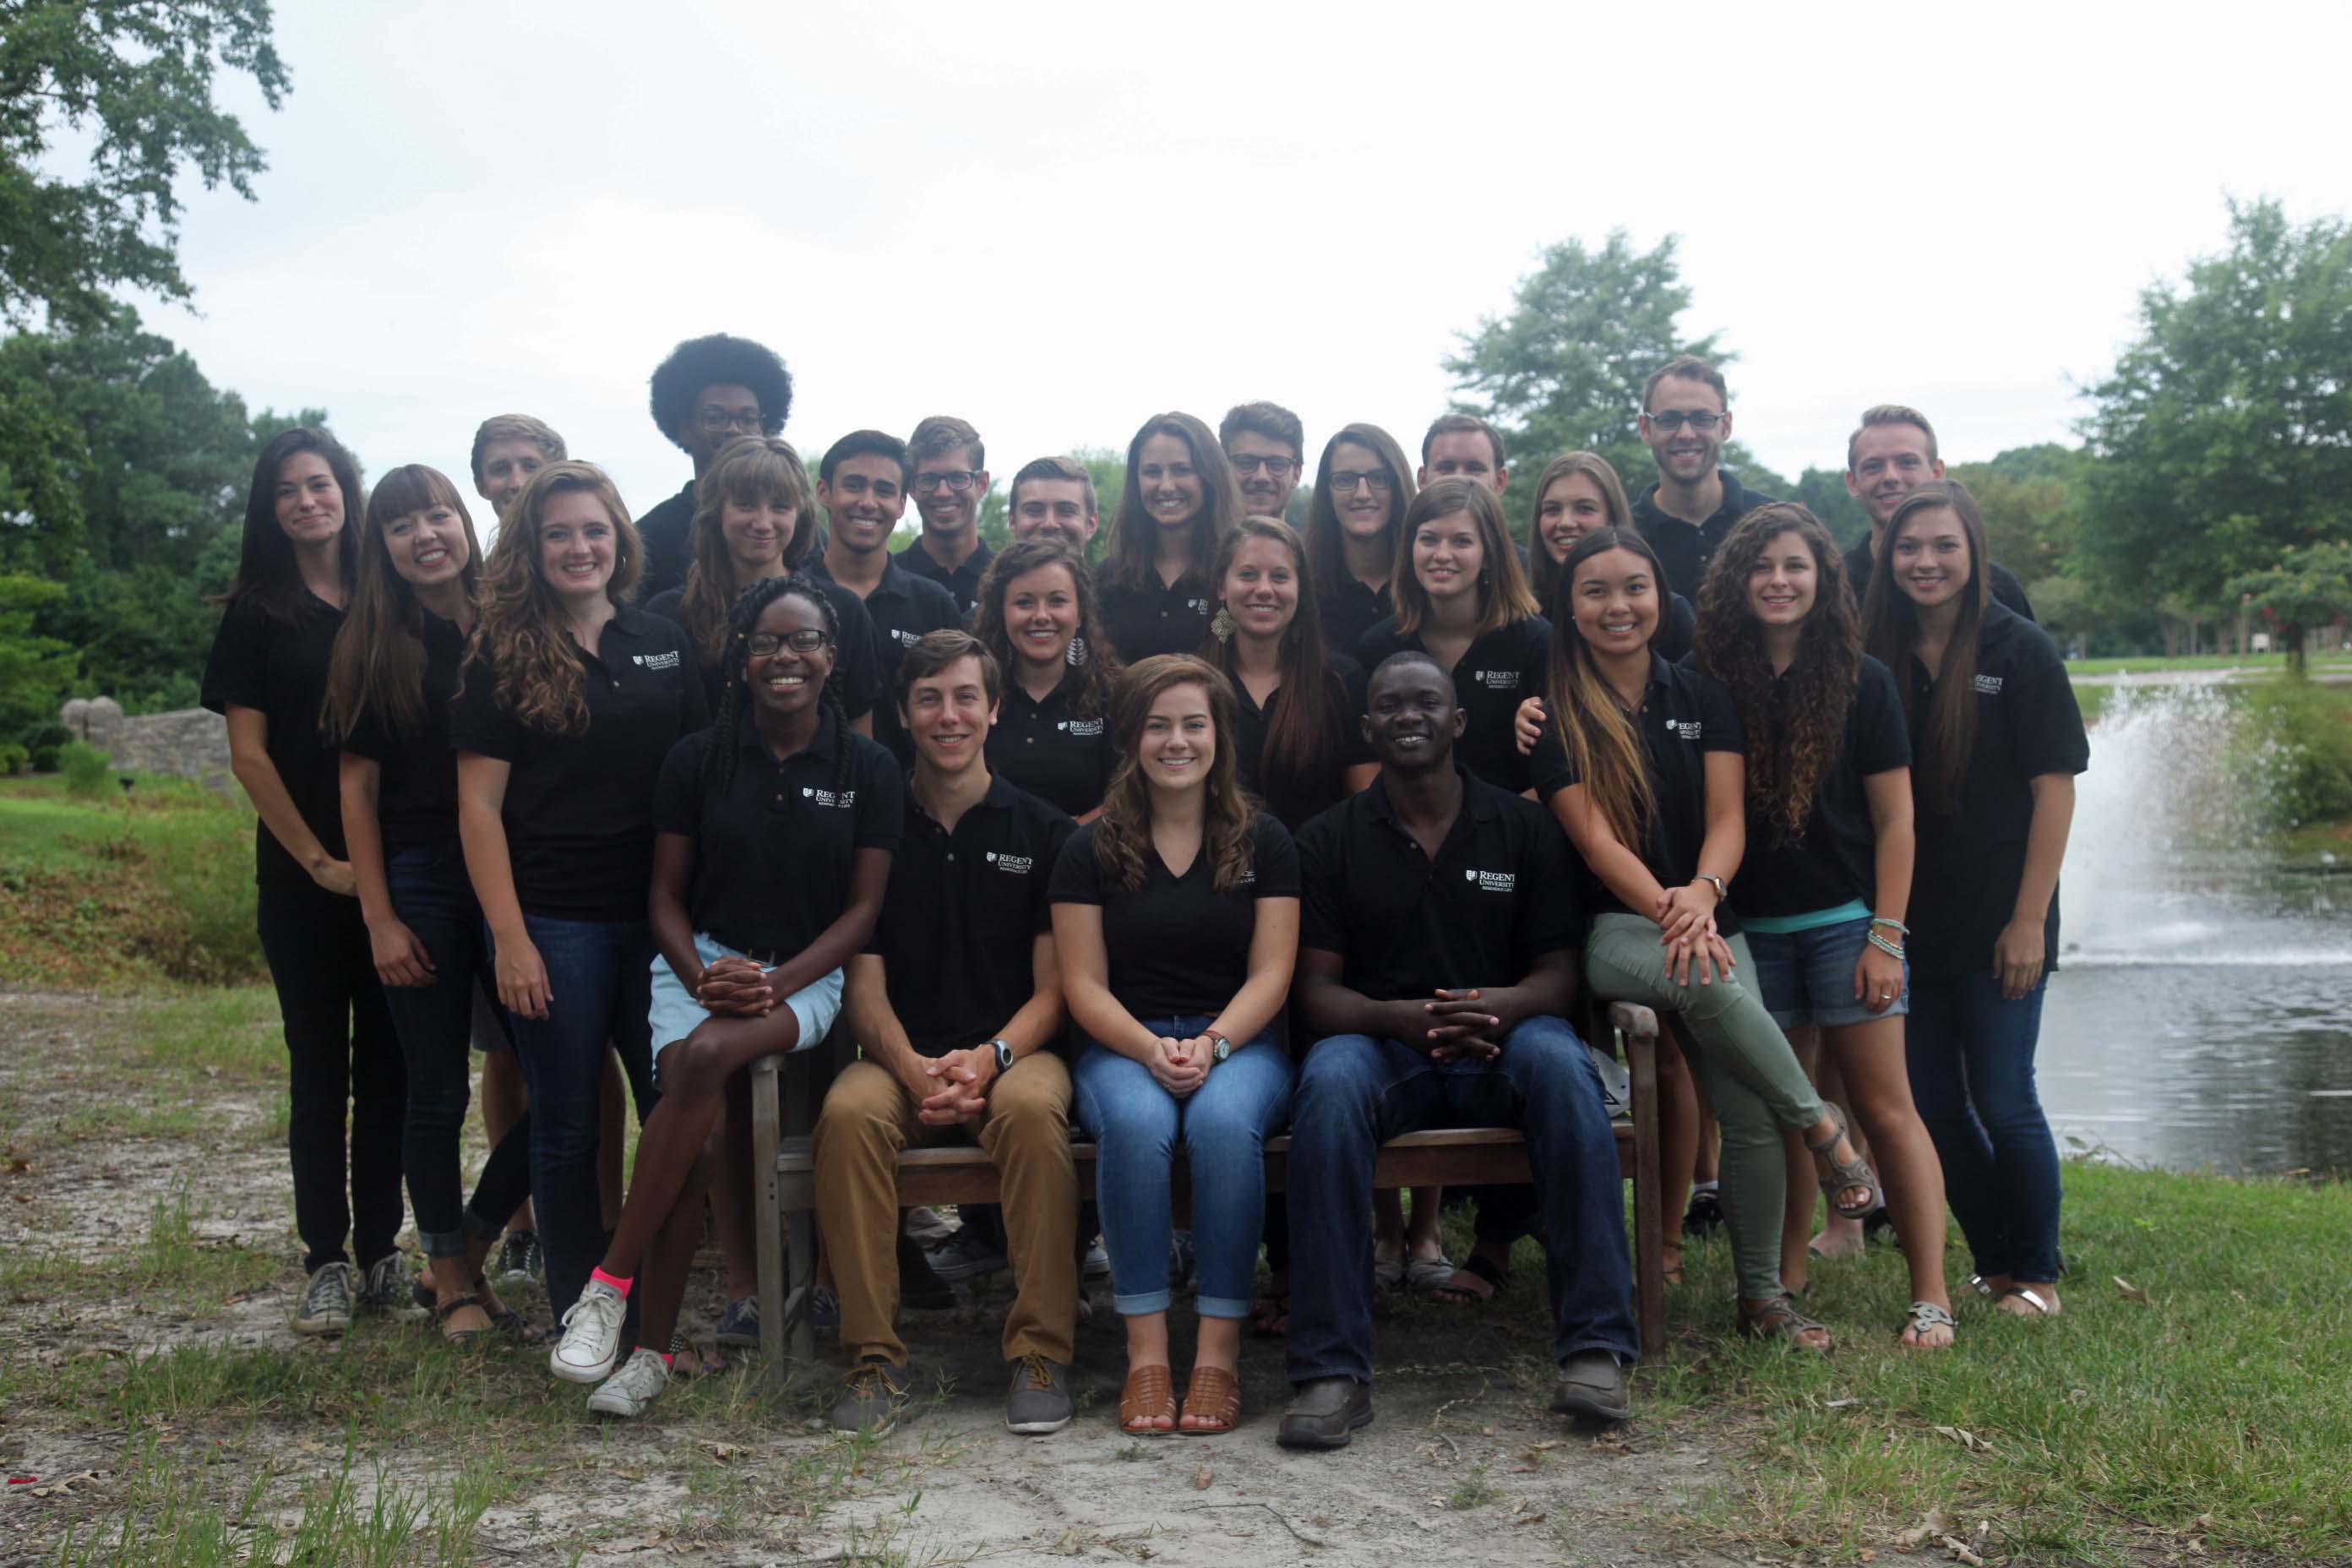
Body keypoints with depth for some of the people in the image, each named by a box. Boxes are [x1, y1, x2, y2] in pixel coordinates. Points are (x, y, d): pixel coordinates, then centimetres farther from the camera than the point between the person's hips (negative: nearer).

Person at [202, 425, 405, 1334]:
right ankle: (326, 1262, 8)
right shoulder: (258, 614, 3)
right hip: (304, 876, -1)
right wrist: (318, 860, -7)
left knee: (388, 1063, 4)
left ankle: (380, 1249, 13)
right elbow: (248, 753, -2)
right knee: (319, 1066, 2)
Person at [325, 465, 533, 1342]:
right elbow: (358, 785, 0)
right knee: (437, 1096, 5)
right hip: (422, 887, -2)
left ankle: (468, 1251, 19)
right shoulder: (373, 649, 2)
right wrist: (380, 919, -6)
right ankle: (453, 1281, 22)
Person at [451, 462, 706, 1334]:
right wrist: (510, 938, -12)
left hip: (657, 918, 3)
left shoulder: (665, 646, 8)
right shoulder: (501, 657, -1)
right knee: (567, 1127, 5)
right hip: (554, 924, -3)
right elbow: (479, 806, -5)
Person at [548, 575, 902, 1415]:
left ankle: (610, 1282, -24)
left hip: (808, 976, -1)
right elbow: (666, 895, 8)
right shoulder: (698, 759, 6)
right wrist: (703, 976, -12)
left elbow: (864, 907, 1)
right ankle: (653, 1349, -19)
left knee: (707, 1055, -34)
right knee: (694, 1114, -28)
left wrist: (776, 983, -13)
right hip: (700, 961, 1)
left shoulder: (868, 769, 3)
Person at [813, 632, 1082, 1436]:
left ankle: (1041, 1353, -26)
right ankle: (873, 1359, -24)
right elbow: (864, 985, 3)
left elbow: (1052, 987, 3)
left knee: (1033, 1107, -35)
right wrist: (915, 1069, -17)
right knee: (849, 1113, -31)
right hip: (903, 1058, 1)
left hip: (1015, 1053, -1)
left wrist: (990, 1059, -17)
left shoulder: (1042, 832, 8)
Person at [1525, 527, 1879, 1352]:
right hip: (1613, 929, -3)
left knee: (1748, 1112, -12)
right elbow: (1593, 837, -7)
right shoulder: (1557, 713, 3)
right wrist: (1667, 909, -23)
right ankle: (1822, 1127, -14)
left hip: (1708, 921, 3)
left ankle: (1762, 1294, 4)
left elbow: (1727, 819, 2)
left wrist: (1702, 893, -20)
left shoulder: (1702, 697, 12)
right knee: (1707, 984, -36)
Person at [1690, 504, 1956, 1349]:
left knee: (1884, 1105, -2)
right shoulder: (1712, 681, 4)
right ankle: (1786, 1282, 18)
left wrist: (1886, 936, -7)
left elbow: (1894, 818, -1)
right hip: (1749, 924, 2)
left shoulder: (1861, 681, 0)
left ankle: (1931, 1295, 2)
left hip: (1844, 920, -2)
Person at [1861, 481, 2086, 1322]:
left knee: (2003, 1105, 1)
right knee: (1933, 1108, 9)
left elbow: (2054, 788, -8)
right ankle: (1995, 1266, 26)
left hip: (1995, 924, -4)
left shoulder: (2018, 650, -7)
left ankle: (2038, 1275, 19)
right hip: (1907, 923, 4)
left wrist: (2030, 917, -13)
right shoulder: (1876, 655, 3)